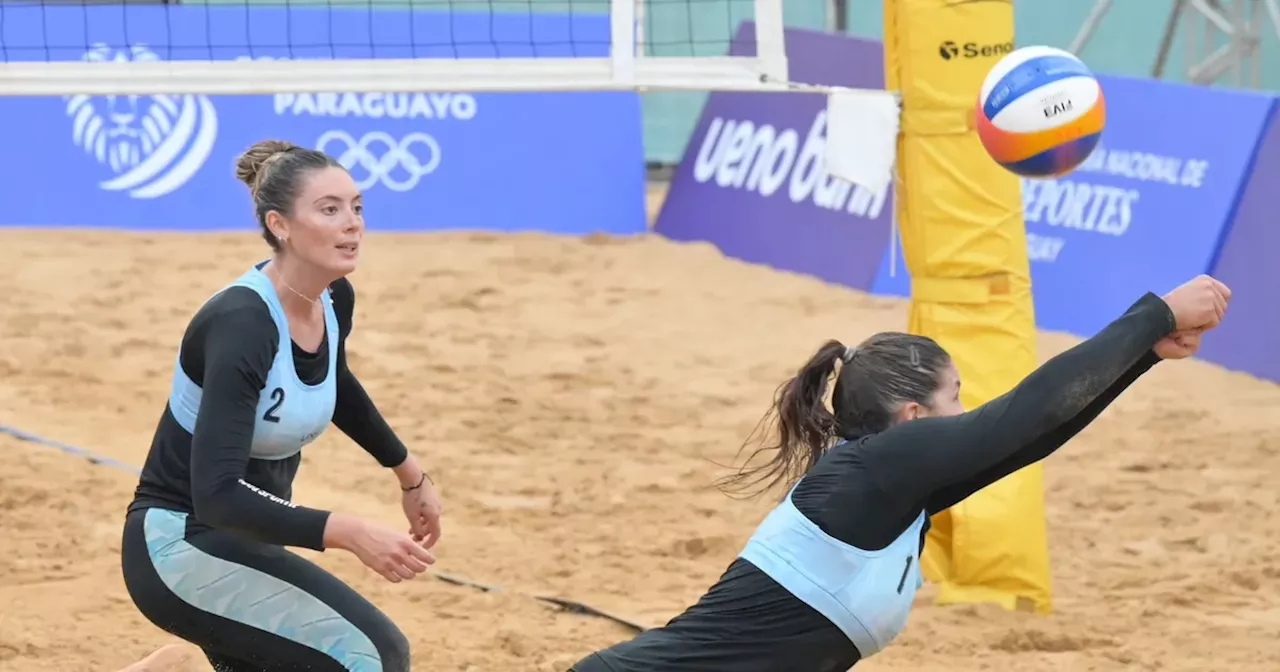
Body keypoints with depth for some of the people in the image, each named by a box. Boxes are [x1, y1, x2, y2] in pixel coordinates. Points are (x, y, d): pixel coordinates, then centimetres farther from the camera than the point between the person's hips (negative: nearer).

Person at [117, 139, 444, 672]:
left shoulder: (335, 299, -3)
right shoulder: (241, 326, -28)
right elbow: (217, 494, -37)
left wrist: (410, 474, 31)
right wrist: (348, 533, -43)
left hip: (242, 539, 10)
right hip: (180, 546, -10)